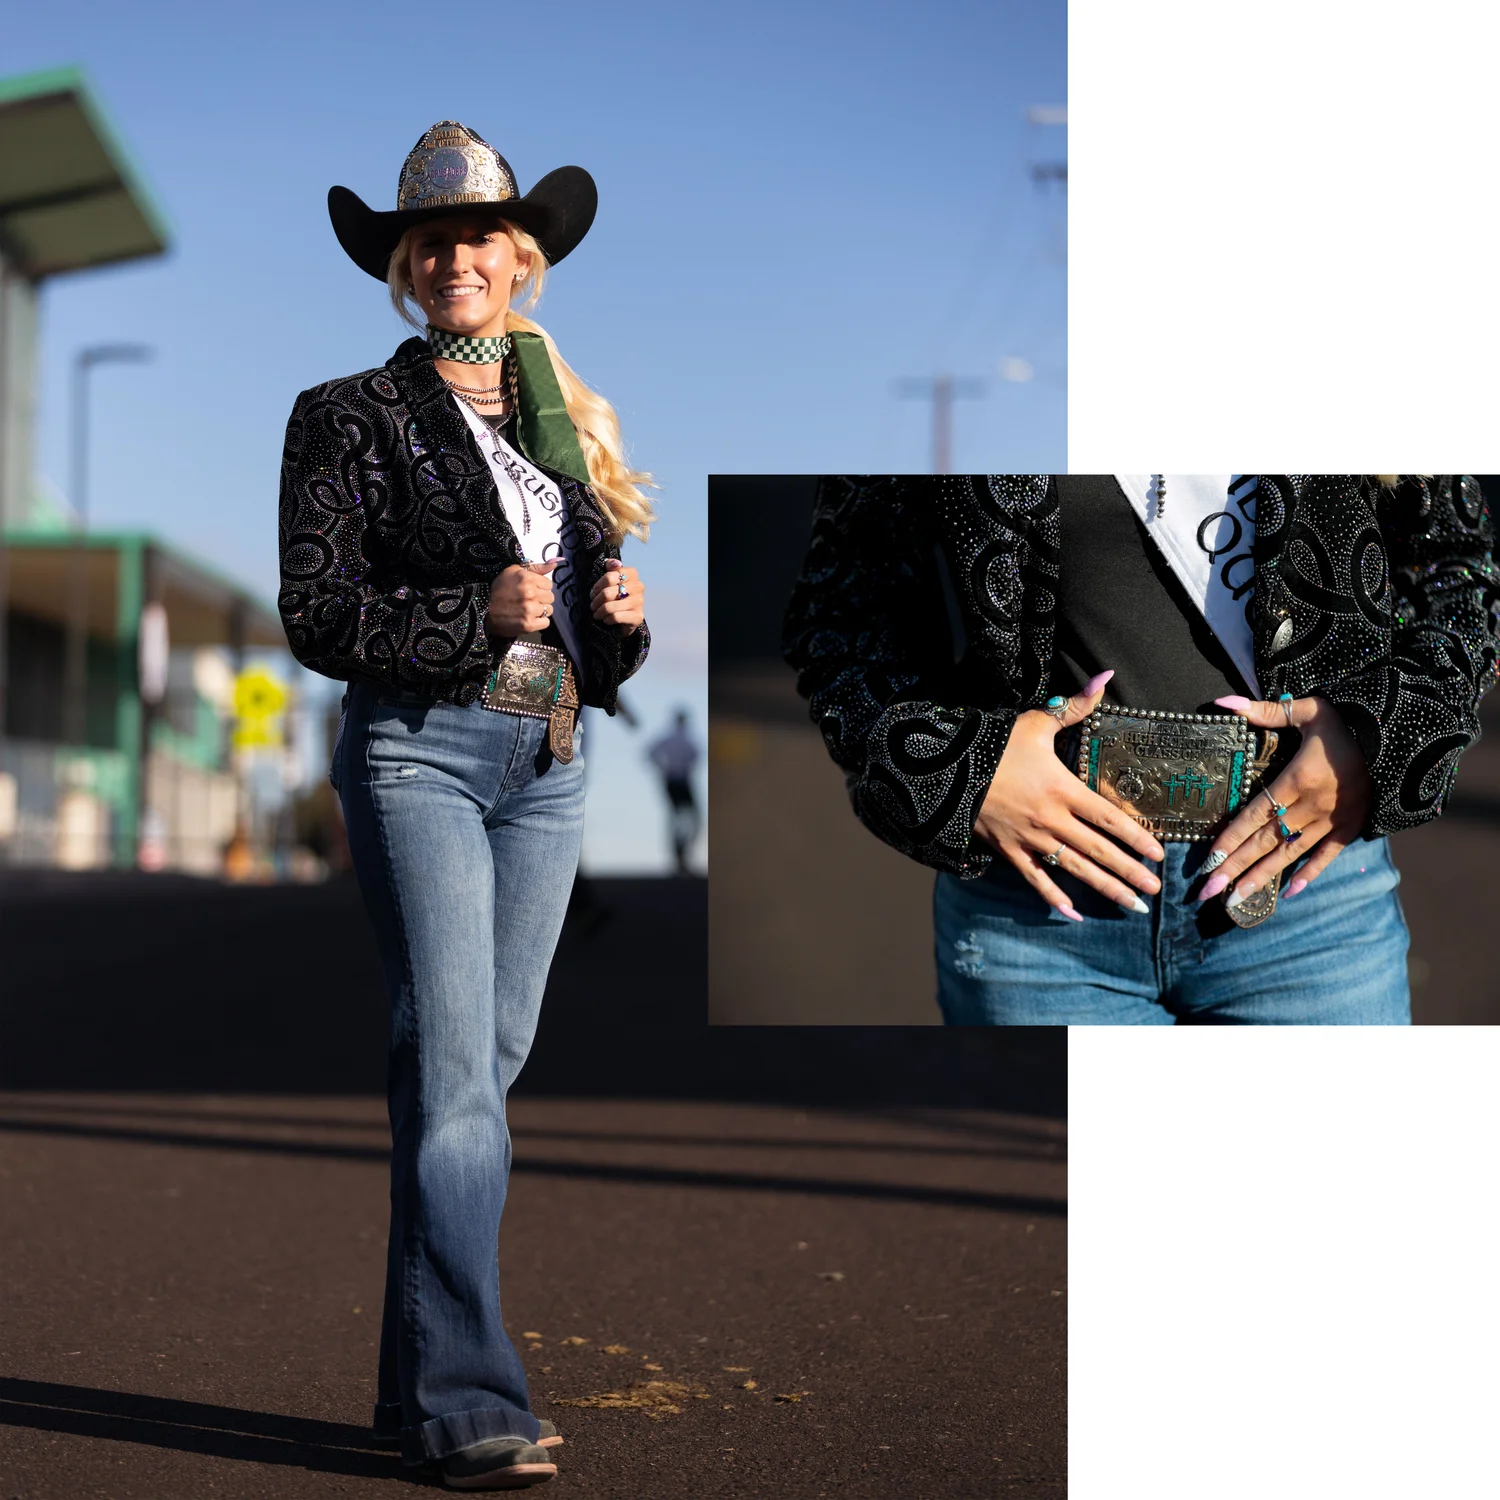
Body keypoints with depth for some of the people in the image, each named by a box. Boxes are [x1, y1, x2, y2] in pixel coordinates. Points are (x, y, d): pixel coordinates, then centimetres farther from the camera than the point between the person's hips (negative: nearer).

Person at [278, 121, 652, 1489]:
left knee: (486, 1068, 7)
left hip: (550, 764, 6)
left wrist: (620, 613, -1)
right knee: (453, 1073, -12)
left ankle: (419, 1382, 16)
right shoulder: (355, 418, 2)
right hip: (419, 752, -5)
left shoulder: (564, 420, 18)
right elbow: (318, 612, -6)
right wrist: (477, 613, -16)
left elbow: (605, 640, 22)